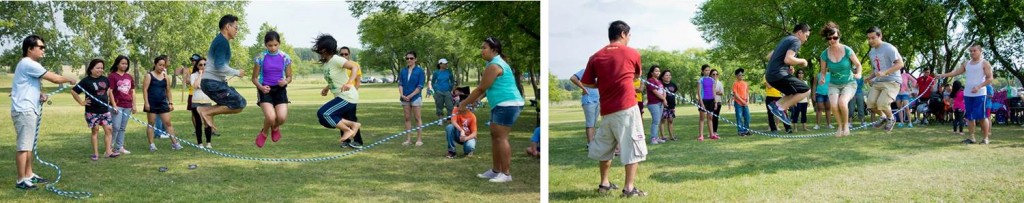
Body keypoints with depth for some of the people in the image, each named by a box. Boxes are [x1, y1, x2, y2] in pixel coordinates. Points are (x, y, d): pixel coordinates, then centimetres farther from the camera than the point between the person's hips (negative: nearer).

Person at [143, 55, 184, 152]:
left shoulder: (165, 76, 10)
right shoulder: (149, 76, -2)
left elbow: (168, 90, 14)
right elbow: (145, 89, -8)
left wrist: (170, 103, 10)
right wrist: (146, 103, -15)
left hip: (163, 103, 4)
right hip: (152, 104, -4)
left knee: (168, 123, 1)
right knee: (151, 124, 4)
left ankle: (174, 143, 0)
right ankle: (151, 144, 9)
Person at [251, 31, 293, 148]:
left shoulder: (285, 58, 0)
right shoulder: (260, 58, -4)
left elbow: (289, 77, 10)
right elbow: (254, 78, 4)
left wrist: (285, 82, -14)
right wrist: (261, 87, -16)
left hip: (280, 90, 2)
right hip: (265, 90, -2)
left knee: (282, 117, -19)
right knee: (270, 117, -23)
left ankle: (275, 128, 21)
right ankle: (264, 133, 14)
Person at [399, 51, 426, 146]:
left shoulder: (419, 71, -4)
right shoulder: (403, 71, 8)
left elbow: (420, 86, -8)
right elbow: (400, 84, 6)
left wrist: (410, 95, -14)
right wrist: (401, 94, -11)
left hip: (415, 97, -4)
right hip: (405, 98, 4)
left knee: (417, 118, 0)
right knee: (407, 118, 8)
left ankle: (419, 139, 3)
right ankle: (408, 139, 13)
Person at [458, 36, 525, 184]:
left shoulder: (494, 66, -17)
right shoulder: (494, 63, 17)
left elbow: (481, 89, -15)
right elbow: (486, 89, 21)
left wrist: (464, 103, -7)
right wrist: (474, 101, 14)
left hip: (507, 105, -11)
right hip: (501, 105, 11)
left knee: (501, 138, -10)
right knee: (495, 137, 13)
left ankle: (506, 173, -6)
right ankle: (495, 170, 20)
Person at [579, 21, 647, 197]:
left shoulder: (595, 57, 5)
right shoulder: (632, 53, 1)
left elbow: (587, 82, 5)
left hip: (606, 110, 4)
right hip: (626, 108, -4)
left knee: (605, 147, 18)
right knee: (632, 146, 0)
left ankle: (604, 184, 25)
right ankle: (629, 188, -4)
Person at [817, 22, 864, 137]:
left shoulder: (847, 50, -13)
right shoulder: (825, 54, -8)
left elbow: (858, 65, 0)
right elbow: (823, 71, 7)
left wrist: (858, 74, -20)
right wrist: (823, 79, -14)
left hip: (849, 83, -2)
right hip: (833, 85, 2)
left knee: (842, 102, -30)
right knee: (833, 105, -25)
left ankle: (846, 124, -1)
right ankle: (840, 125, 3)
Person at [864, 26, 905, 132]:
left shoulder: (889, 48, -11)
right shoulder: (871, 52, 15)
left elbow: (900, 64, -19)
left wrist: (884, 73, -29)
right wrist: (869, 77, 9)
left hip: (891, 81, -7)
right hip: (877, 82, 7)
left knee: (881, 103, -22)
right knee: (871, 103, -8)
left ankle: (891, 119, 10)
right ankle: (884, 118, 21)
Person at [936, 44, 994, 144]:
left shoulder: (985, 63, -2)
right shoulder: (967, 64, 15)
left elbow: (990, 79, -7)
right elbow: (955, 72, 12)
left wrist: (979, 87, -19)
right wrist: (943, 75, -1)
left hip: (979, 94, -6)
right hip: (967, 94, 6)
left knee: (982, 116, -5)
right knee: (969, 117, 8)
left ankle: (986, 138, 3)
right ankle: (971, 137, 13)